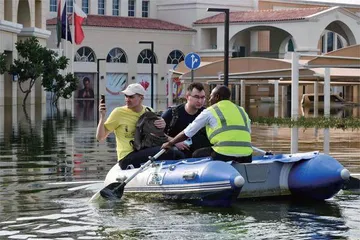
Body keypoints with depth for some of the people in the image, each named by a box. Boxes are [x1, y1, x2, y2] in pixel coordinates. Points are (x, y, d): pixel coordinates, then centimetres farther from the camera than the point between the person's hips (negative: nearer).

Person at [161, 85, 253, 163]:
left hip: (223, 155, -5)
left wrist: (170, 143, 29)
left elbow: (187, 133, 16)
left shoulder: (209, 112, 10)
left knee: (197, 155, 18)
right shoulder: (242, 111, 22)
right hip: (246, 157, 5)